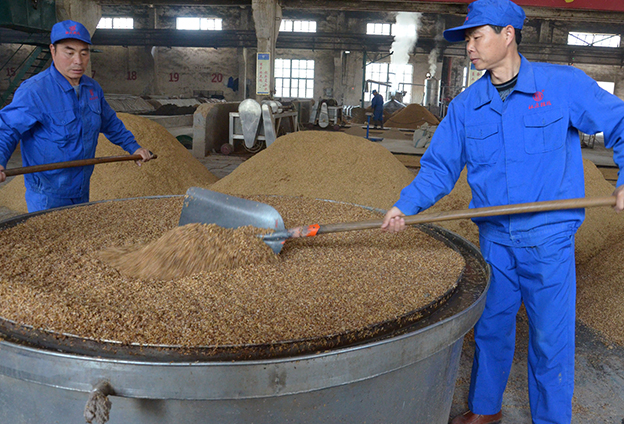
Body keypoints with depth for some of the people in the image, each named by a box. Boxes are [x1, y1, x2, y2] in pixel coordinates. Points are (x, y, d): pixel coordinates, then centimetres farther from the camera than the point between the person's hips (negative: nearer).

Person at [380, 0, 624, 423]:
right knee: (490, 326, 16)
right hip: (494, 237, 4)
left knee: (550, 338, 5)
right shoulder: (465, 106, 4)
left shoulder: (564, 85, -6)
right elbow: (440, 166, 3)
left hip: (548, 237, -3)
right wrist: (406, 205, -11)